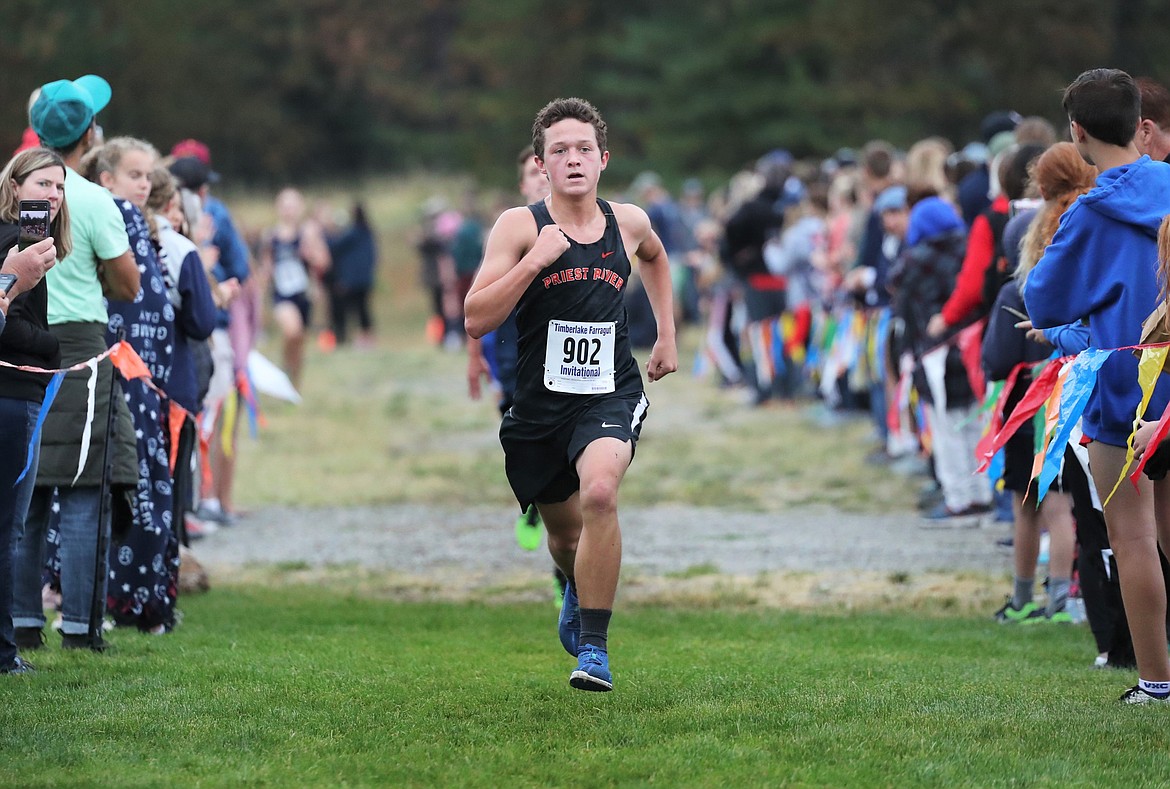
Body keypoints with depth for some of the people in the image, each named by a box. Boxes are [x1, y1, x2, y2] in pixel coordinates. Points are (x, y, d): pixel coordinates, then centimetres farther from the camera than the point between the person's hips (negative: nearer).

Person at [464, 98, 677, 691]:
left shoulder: (628, 222, 2)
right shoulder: (520, 226, -8)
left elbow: (654, 257, 29)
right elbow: (476, 320, -16)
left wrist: (667, 335, 24)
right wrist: (535, 260, -25)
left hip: (611, 394, 0)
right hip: (539, 400, 0)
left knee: (599, 492, -30)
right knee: (564, 533, 18)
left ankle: (593, 646, -20)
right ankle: (579, 593, 56)